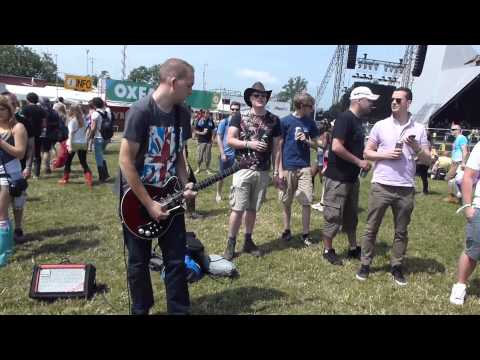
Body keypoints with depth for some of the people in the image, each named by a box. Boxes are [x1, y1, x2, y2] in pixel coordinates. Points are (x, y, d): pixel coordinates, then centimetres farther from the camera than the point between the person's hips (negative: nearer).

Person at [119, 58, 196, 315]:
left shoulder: (182, 114, 2)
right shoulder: (141, 110, -18)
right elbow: (125, 161, -19)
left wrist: (185, 185, -4)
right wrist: (148, 204, -19)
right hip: (137, 198, -5)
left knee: (177, 260, 8)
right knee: (139, 261, 10)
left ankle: (179, 310, 25)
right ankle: (140, 310, 30)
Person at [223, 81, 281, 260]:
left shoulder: (274, 120, 7)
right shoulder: (239, 117, -1)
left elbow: (276, 147, 9)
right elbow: (229, 140, -6)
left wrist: (277, 170, 5)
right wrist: (249, 144, -19)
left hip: (263, 172, 3)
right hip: (243, 169, -3)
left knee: (252, 208, 12)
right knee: (238, 208, -3)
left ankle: (248, 241, 25)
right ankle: (231, 243, 10)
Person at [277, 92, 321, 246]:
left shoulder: (310, 123, 7)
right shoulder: (285, 121, -4)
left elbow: (316, 144, 13)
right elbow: (279, 146, -3)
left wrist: (306, 141, -9)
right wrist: (280, 169, -7)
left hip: (305, 167, 3)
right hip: (288, 167, -2)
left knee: (306, 202, 1)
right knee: (286, 202, 8)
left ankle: (306, 234, 12)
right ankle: (286, 230, 24)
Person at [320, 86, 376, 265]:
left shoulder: (358, 121, 12)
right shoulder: (344, 118, -17)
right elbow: (336, 147, -25)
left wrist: (364, 161, 7)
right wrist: (359, 162, -17)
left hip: (352, 177, 10)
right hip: (338, 178, -9)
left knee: (351, 216, 18)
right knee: (334, 216, 2)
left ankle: (353, 249, 31)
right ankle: (328, 250, 17)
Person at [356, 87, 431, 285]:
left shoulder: (419, 129, 5)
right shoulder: (381, 125, 3)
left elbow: (427, 160, 5)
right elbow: (367, 152, 6)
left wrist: (416, 147, -14)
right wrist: (385, 154, -11)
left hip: (406, 189, 1)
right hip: (381, 186, -1)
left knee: (401, 231, 11)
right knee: (371, 228, 5)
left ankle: (397, 267, 23)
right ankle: (365, 264, 17)